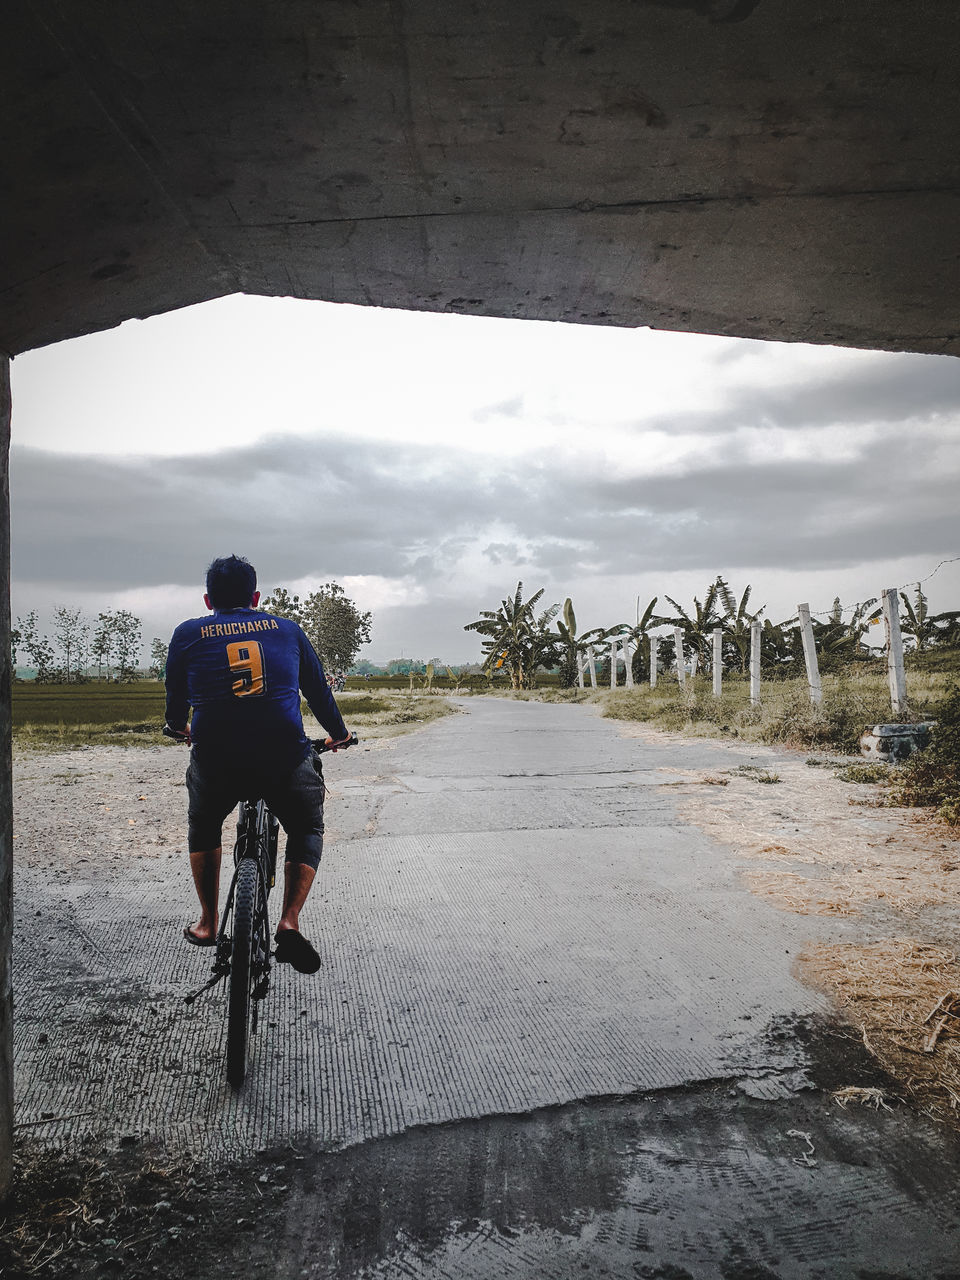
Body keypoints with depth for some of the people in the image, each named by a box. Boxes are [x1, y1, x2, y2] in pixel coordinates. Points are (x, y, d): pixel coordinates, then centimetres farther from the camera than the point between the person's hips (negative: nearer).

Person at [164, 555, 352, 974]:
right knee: (308, 831, 24)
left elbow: (175, 700, 24)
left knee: (203, 828, 32)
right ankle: (289, 923, 6)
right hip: (285, 758, 0)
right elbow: (318, 691, 21)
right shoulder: (287, 629, 13)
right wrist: (338, 734, 38)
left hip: (214, 759, 1)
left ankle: (207, 922, 34)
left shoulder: (188, 634, 12)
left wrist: (181, 728, 46)